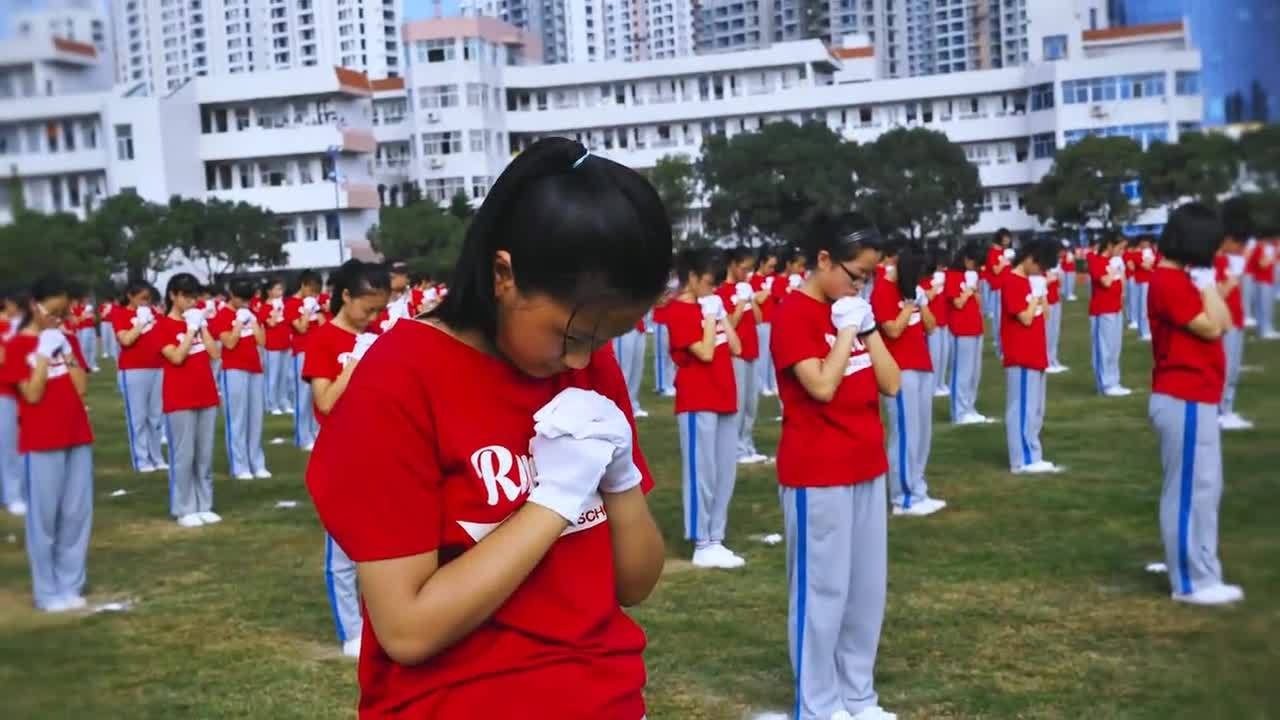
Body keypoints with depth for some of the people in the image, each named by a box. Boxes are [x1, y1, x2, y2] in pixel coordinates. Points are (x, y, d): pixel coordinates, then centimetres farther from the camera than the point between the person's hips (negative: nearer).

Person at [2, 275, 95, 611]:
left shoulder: (66, 341, 10)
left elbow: (81, 388, 2)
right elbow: (32, 394, -13)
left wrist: (66, 352, -6)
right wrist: (44, 353, -15)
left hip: (78, 437, 5)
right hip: (41, 442, -5)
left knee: (78, 513, 6)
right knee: (44, 516, 1)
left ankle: (71, 586, 16)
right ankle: (47, 592, 9)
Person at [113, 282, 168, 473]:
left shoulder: (150, 311, 12)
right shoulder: (119, 314, -3)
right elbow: (126, 340, -16)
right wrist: (141, 322, -14)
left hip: (158, 368, 6)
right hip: (133, 371, -5)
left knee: (157, 415, 9)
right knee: (138, 416, -1)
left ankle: (157, 457, 17)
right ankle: (141, 460, 5)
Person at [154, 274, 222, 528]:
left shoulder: (198, 319, 13)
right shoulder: (162, 326, -4)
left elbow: (214, 353, 4)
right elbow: (177, 357, -17)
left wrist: (202, 327, -2)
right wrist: (191, 329, -13)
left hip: (207, 397, 6)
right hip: (180, 401, -6)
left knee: (205, 456, 9)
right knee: (184, 456, -3)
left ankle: (204, 507, 16)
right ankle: (185, 510, 5)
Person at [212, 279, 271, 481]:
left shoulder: (251, 313, 14)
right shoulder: (222, 316, -3)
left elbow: (262, 341, 6)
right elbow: (229, 343, -14)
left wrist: (252, 321, -2)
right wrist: (239, 321, -13)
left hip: (255, 369, 6)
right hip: (234, 371, -6)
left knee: (256, 418, 7)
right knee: (237, 419, -5)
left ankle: (257, 465, 13)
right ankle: (240, 467, -2)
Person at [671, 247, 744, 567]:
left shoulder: (711, 306, 16)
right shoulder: (679, 311, -9)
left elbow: (735, 348, 11)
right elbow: (705, 353, -18)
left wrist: (722, 315, 5)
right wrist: (710, 316, -10)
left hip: (724, 400, 8)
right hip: (697, 403, -8)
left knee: (725, 474, 9)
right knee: (702, 474, -4)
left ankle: (715, 540, 17)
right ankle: (703, 545, 2)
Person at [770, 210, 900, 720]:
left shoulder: (853, 310, 11)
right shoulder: (794, 315, -13)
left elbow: (891, 384, 6)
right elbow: (822, 386, -24)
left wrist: (868, 327, -3)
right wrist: (846, 329, -15)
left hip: (867, 468, 8)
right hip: (817, 476, -8)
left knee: (867, 587, 13)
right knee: (823, 590, 1)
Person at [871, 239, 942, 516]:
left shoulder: (910, 288, 14)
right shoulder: (882, 291, -10)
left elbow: (930, 327, 12)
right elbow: (893, 330, -18)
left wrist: (922, 300, -1)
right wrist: (910, 301, -16)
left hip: (923, 367, 9)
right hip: (900, 371, -9)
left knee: (922, 434, 12)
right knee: (905, 434, -5)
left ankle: (917, 492, 20)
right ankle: (904, 499, 1)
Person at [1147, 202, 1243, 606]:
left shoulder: (1182, 279, 15)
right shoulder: (1169, 281, -16)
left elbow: (1225, 323, 12)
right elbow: (1211, 328, -18)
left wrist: (1206, 283, 4)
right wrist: (1207, 283, -10)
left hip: (1194, 399, 11)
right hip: (1184, 401, -11)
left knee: (1205, 489, 15)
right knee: (1190, 490, -5)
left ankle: (1202, 576, 22)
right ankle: (1190, 582, 2)